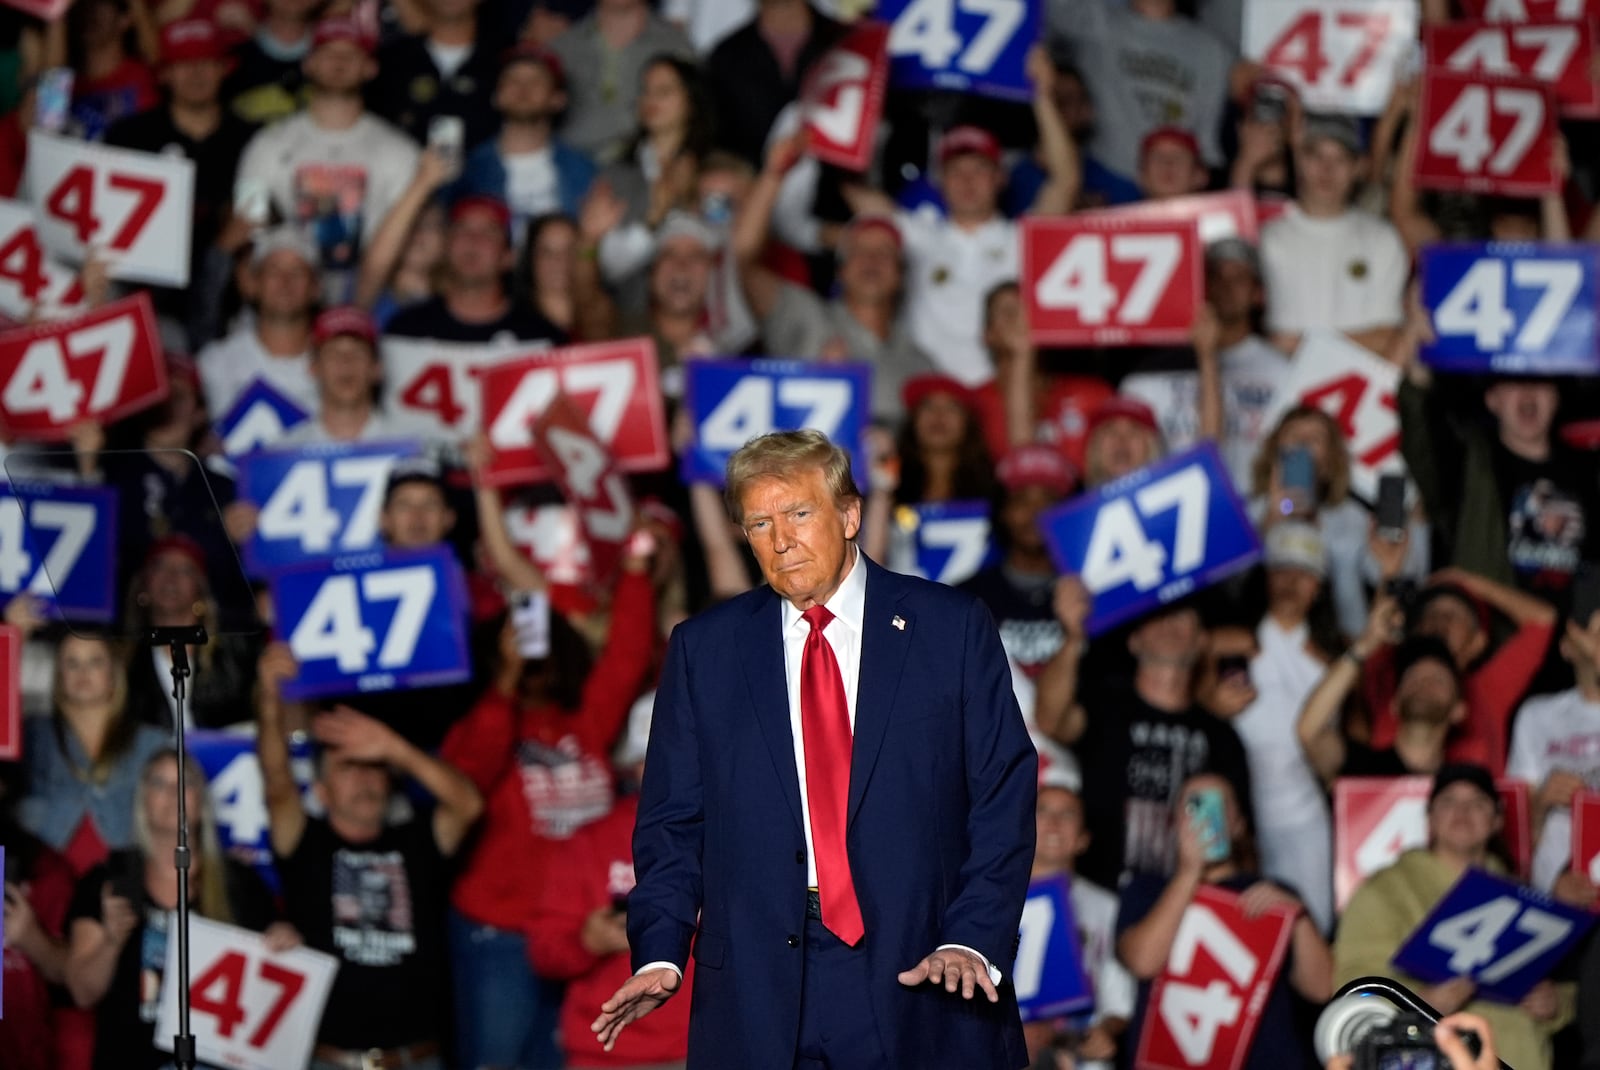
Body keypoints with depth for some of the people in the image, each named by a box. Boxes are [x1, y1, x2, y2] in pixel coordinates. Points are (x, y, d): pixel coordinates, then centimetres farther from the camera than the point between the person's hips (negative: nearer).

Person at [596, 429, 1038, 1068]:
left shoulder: (953, 629, 3)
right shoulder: (703, 650, 8)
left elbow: (1003, 802, 0)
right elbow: (672, 823, 7)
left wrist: (973, 942, -12)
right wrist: (660, 954, -8)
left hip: (919, 977, -1)